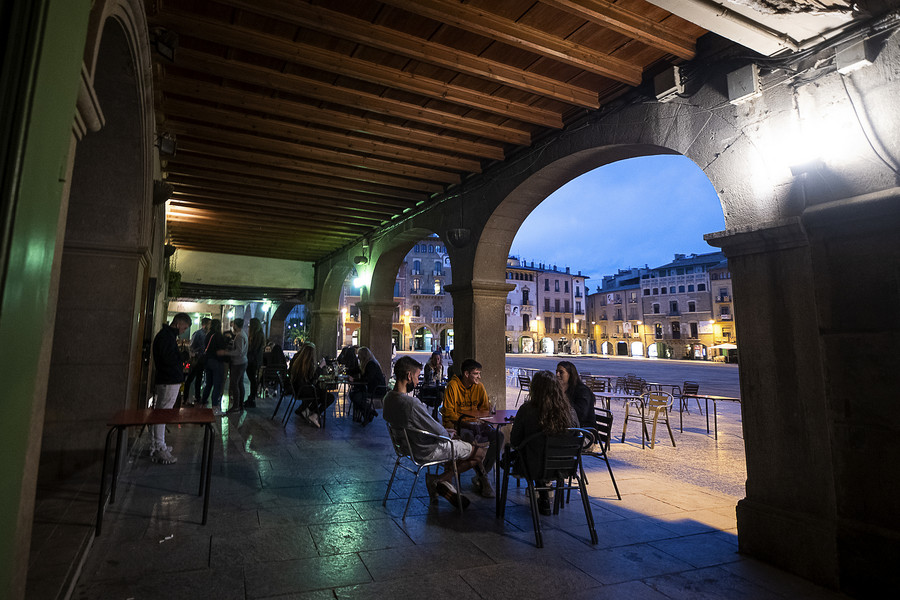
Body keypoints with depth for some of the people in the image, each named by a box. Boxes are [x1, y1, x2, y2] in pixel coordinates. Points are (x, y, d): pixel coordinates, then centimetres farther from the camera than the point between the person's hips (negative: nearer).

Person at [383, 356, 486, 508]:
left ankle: (447, 485, 23)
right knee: (480, 453, 2)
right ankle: (440, 480, 4)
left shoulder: (388, 397, -7)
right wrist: (450, 435, -2)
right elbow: (439, 432, -26)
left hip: (408, 444, 9)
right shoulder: (411, 403, -35)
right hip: (428, 451, -9)